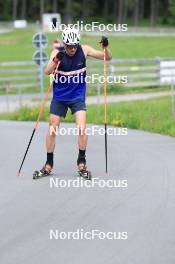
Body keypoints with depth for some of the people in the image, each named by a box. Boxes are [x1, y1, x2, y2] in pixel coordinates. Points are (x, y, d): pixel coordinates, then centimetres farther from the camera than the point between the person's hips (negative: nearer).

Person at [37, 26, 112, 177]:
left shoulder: (84, 50, -10)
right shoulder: (58, 52, -13)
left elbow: (107, 58, -6)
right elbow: (47, 72, -26)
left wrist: (105, 47, -27)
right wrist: (55, 60, -45)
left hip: (78, 97, 0)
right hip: (59, 97, 0)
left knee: (82, 128, -15)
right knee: (52, 129, 2)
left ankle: (81, 161, 3)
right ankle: (49, 163, 17)